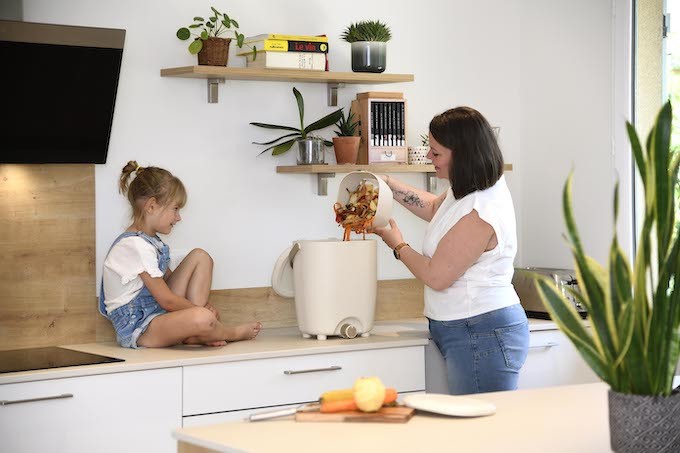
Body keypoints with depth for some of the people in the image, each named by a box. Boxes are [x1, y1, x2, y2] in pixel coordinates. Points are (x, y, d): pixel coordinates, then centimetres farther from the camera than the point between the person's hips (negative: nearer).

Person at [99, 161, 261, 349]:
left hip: (156, 311, 11)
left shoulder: (151, 241, 13)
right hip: (134, 330, -11)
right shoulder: (136, 245, -20)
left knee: (200, 257, 7)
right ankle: (232, 333, 3)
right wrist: (202, 311, -7)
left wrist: (201, 307, -1)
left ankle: (194, 335, -5)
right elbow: (167, 301, -20)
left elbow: (171, 280, 15)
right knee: (203, 319, -36)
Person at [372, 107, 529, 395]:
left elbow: (436, 277, -15)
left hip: (482, 336, -10)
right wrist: (387, 184, 25)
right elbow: (434, 207, 34)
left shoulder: (480, 213, -21)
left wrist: (398, 246, 3)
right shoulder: (469, 190, 10)